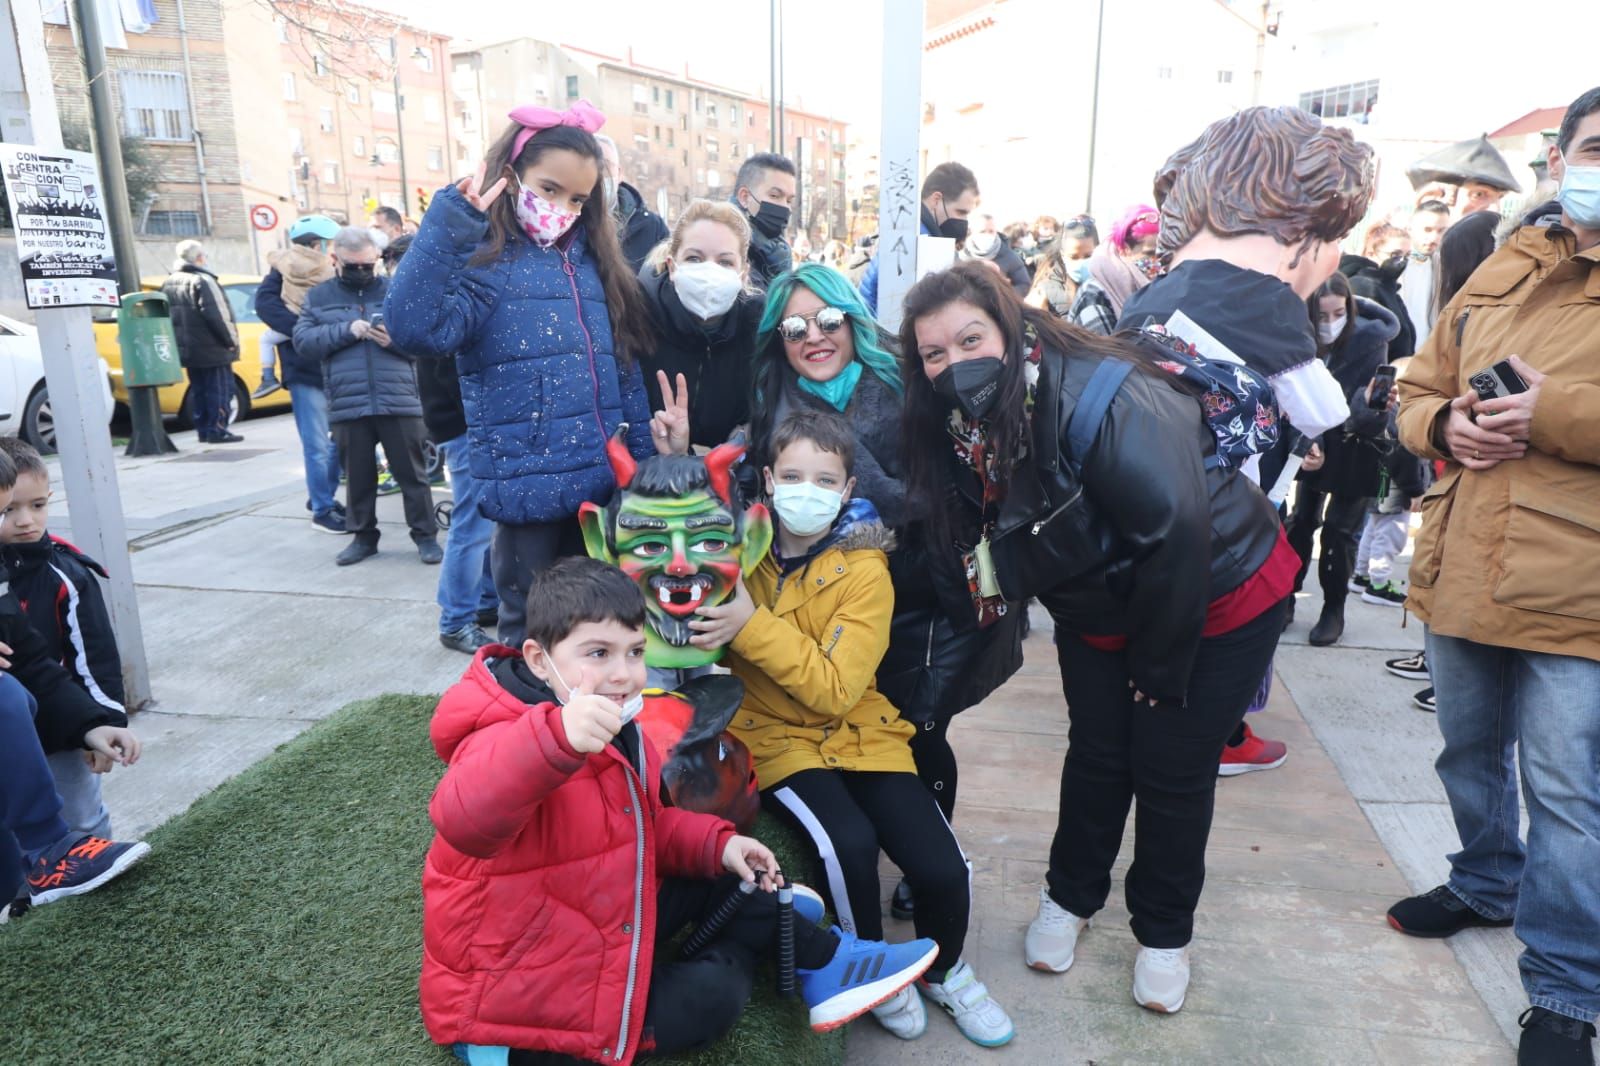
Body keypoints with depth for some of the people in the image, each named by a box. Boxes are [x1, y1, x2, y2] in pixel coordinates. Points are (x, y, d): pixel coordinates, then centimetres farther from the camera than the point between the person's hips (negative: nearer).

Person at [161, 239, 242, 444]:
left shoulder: (168, 283, 14)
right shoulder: (202, 281, -14)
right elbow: (216, 315, -20)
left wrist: (179, 342, 19)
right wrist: (231, 340, -11)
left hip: (187, 350, 8)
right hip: (212, 350, -8)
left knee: (198, 390, 14)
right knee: (219, 389, -4)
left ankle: (203, 430, 16)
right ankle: (217, 430, -7)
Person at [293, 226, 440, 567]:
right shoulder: (319, 297, 12)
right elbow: (303, 341, 1)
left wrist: (395, 339, -17)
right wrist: (345, 330, -12)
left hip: (399, 402, -2)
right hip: (347, 406, 2)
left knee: (411, 473, 4)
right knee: (358, 476, 11)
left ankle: (426, 536, 12)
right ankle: (363, 536, 24)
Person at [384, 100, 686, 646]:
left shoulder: (592, 263, 12)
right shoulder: (483, 259, -7)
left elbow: (624, 370, 15)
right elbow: (417, 330, -27)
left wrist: (647, 458, 12)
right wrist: (450, 222, -29)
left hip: (605, 485, 6)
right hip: (530, 491, -6)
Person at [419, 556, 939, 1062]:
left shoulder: (617, 731, 0)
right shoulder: (511, 740, -29)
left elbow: (643, 825, 12)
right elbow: (465, 820, -51)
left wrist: (716, 844, -4)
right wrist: (557, 739, -67)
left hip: (599, 918, 9)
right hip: (520, 987, -9)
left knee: (724, 880, 6)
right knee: (710, 996, -9)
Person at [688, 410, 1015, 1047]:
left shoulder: (864, 569, -11)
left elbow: (834, 689, -18)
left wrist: (751, 624, -30)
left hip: (856, 733, 0)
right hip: (772, 737, 0)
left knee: (943, 869, -14)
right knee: (848, 843, -27)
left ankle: (943, 971, 23)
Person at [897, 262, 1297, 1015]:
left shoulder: (1100, 398, -35)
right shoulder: (963, 425, -13)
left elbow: (1179, 527, -32)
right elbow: (980, 540, -3)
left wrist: (1158, 664, -20)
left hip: (1221, 594, -5)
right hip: (1100, 609, 5)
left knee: (1173, 770, 5)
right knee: (1097, 755, 13)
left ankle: (1164, 933, 29)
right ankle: (1071, 895, 37)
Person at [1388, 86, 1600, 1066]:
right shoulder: (1501, 275, 13)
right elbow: (1418, 388, 16)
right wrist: (1445, 424, -5)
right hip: (1463, 573, 6)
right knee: (1471, 754, 21)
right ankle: (1486, 884, 45)